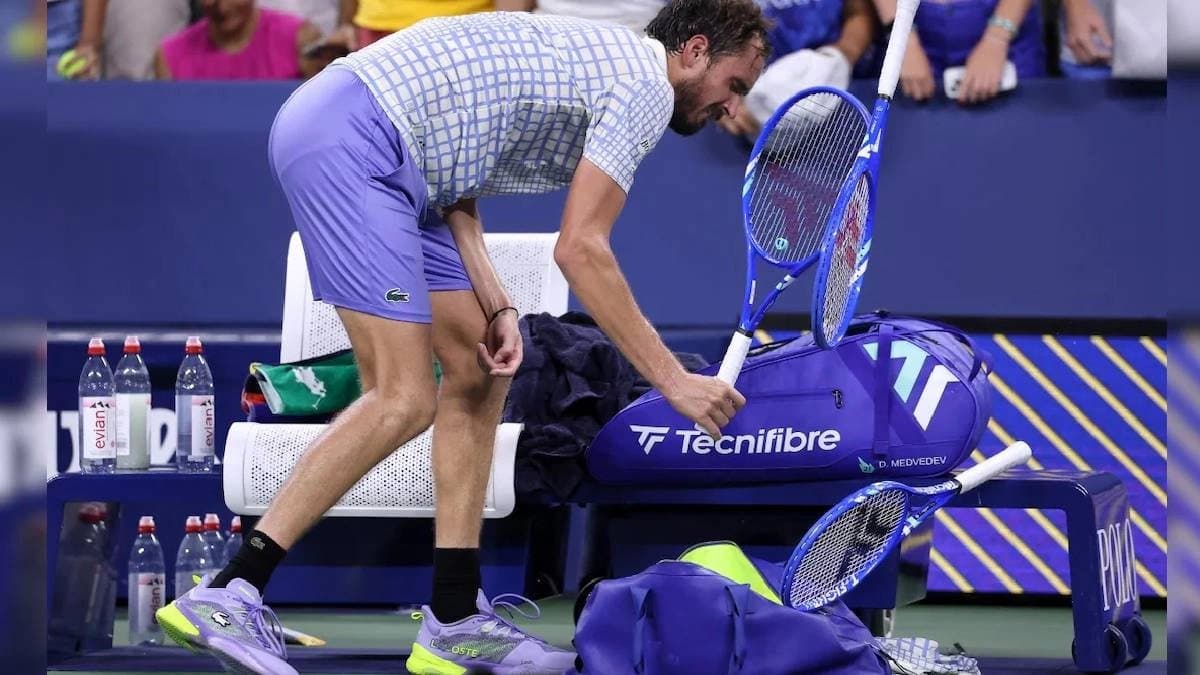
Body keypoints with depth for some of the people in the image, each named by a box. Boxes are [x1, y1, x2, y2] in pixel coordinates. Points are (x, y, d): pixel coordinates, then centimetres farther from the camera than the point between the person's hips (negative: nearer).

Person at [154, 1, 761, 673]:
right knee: (404, 400, -14)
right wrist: (674, 380, -9)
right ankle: (226, 595, -16)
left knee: (479, 370, 12)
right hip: (348, 139, -11)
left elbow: (454, 191, 17)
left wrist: (495, 307, 5)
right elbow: (581, 248, -13)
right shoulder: (645, 87, -5)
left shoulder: (597, 59, 24)